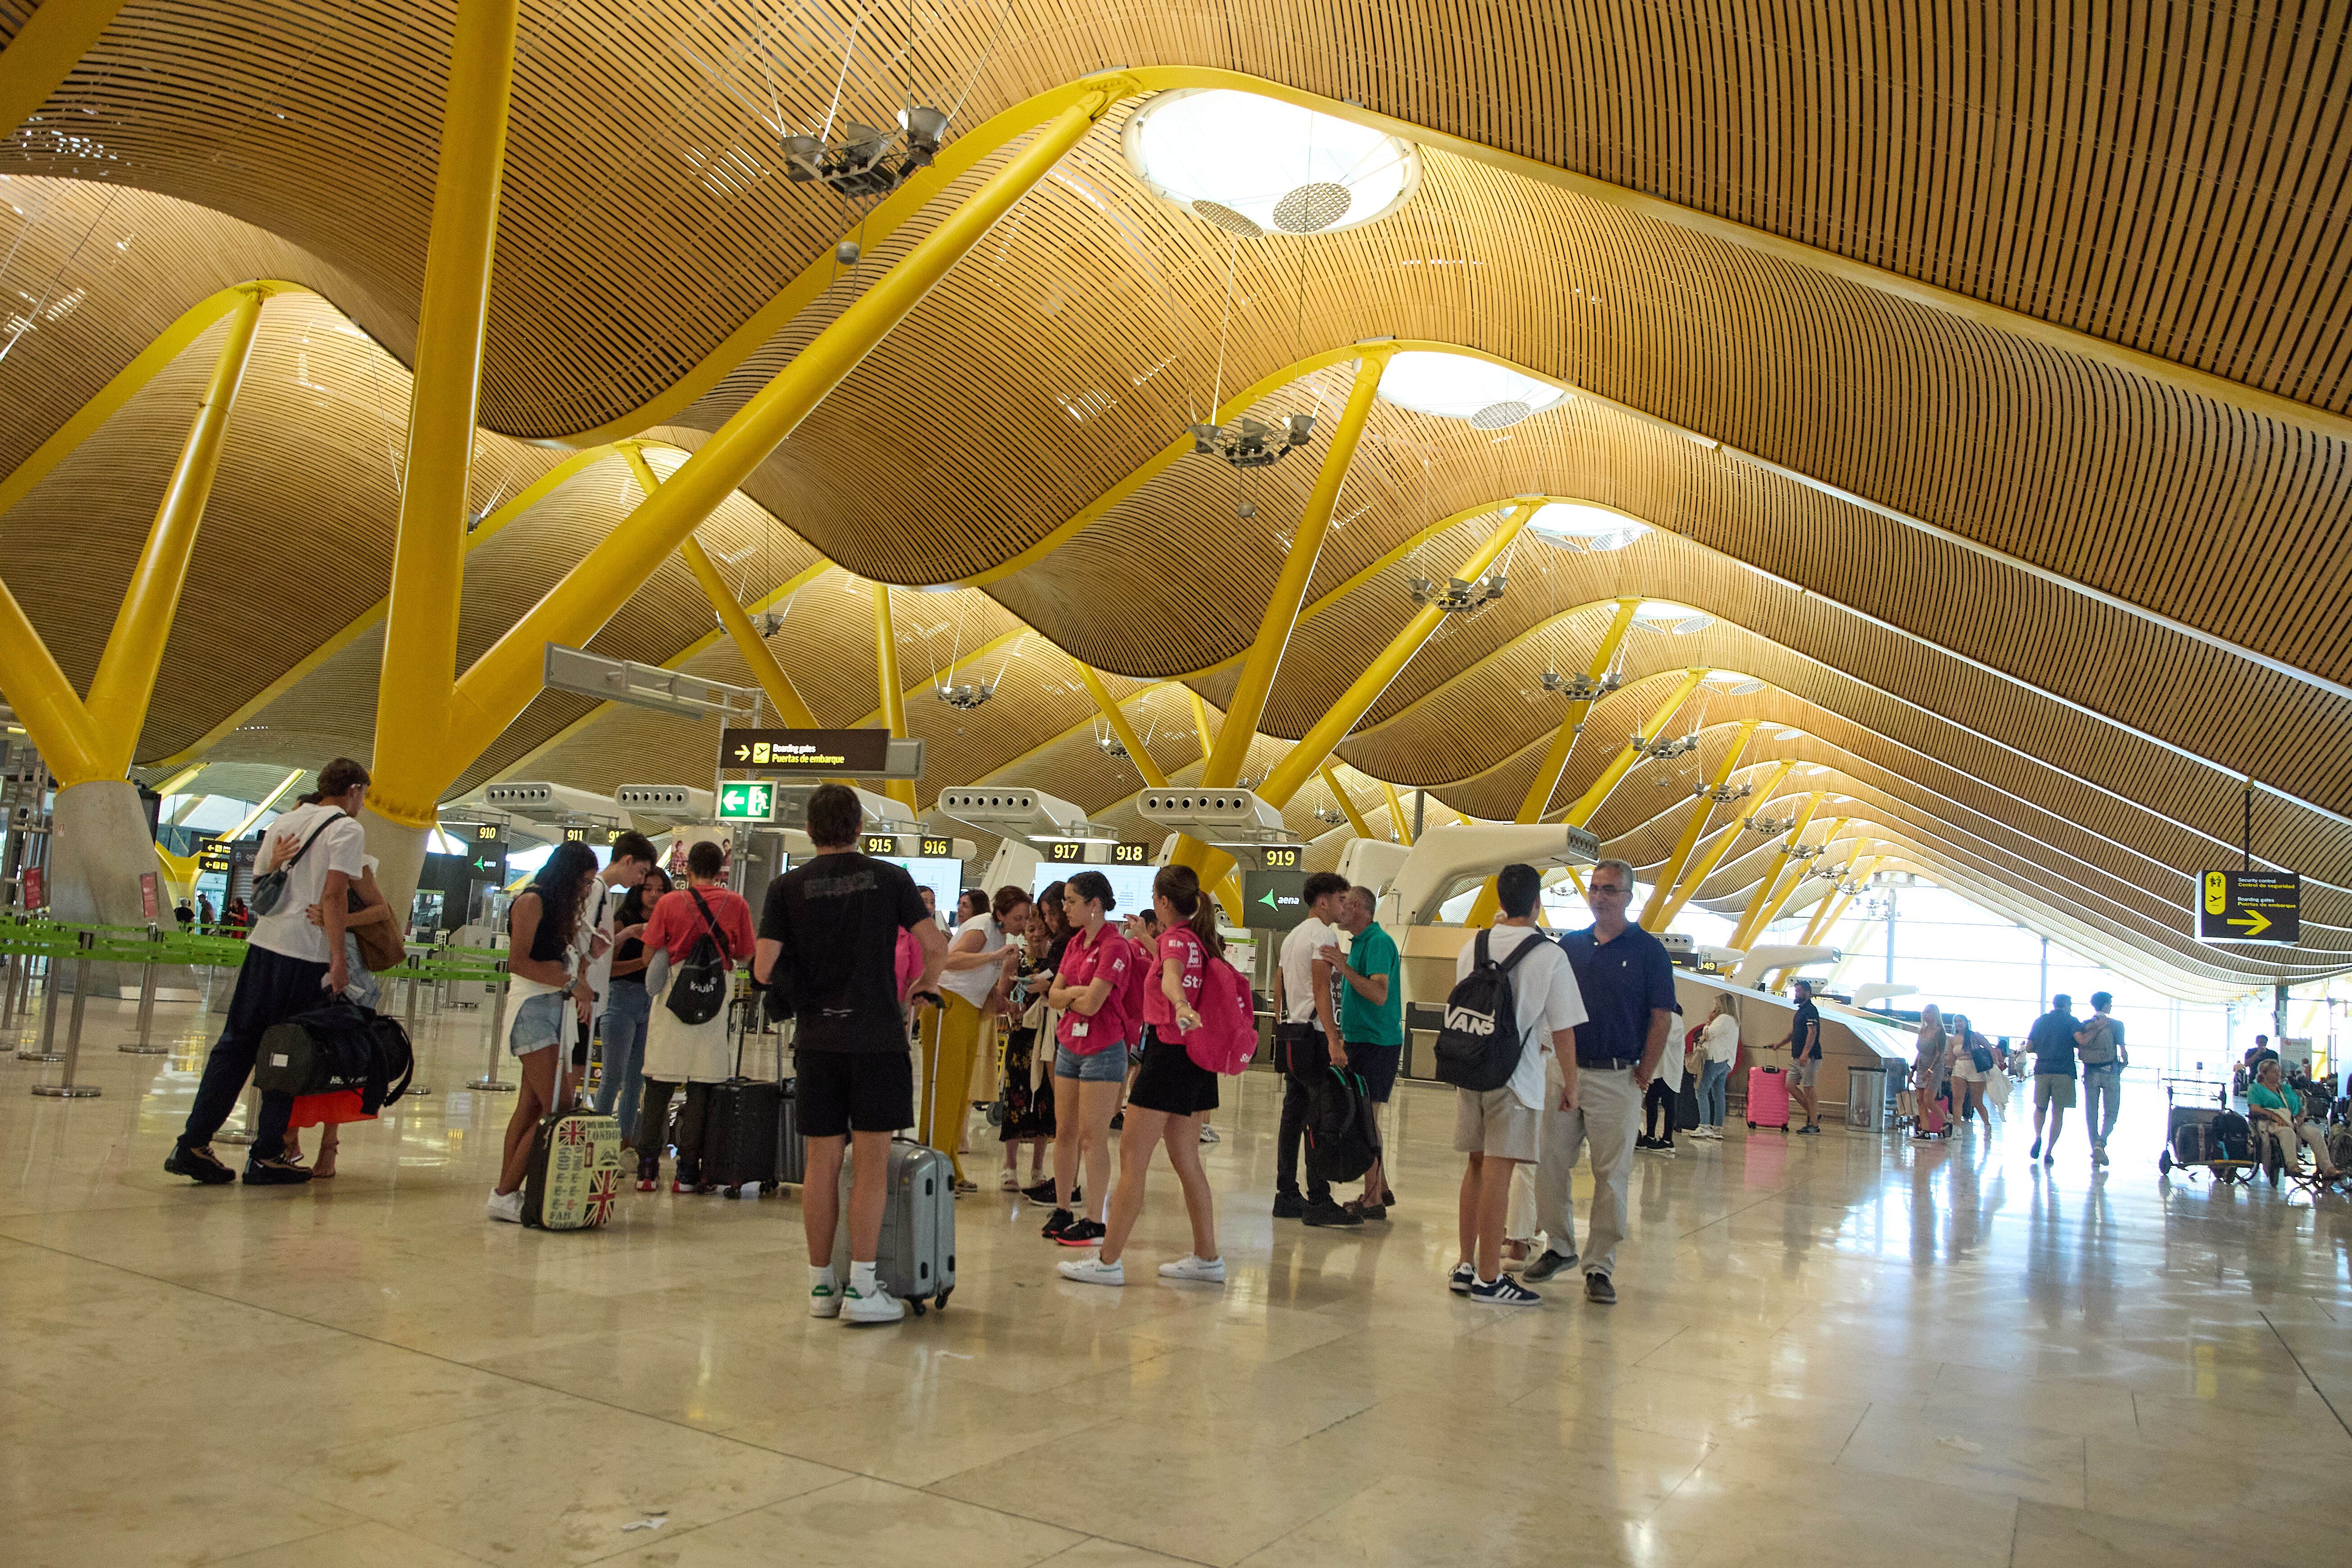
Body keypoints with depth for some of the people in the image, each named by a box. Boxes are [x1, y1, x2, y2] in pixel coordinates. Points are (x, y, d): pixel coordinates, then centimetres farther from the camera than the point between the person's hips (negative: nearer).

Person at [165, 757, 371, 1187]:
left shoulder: (284, 822, 15)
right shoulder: (347, 830, -5)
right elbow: (334, 895, -16)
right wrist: (338, 958, -17)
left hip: (265, 943, 6)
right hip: (308, 954, -6)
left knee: (236, 1044, 11)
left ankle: (192, 1144, 11)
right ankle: (265, 1157, 7)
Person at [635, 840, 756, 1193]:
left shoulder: (670, 903, -1)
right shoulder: (736, 904, -1)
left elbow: (649, 957, 2)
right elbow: (744, 955, 6)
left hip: (672, 998, 0)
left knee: (659, 1088, 8)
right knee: (701, 1090, 4)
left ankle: (647, 1168, 10)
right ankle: (687, 1172, 6)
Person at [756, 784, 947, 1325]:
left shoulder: (787, 887, 2)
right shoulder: (889, 878, 1)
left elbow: (764, 970, -4)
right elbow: (936, 945, -4)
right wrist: (923, 988, 15)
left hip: (816, 1039, 2)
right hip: (877, 1036, -2)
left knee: (822, 1164, 9)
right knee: (872, 1163, 2)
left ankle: (821, 1284, 17)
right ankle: (861, 1288, 2)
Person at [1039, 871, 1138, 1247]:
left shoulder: (1115, 947, -15)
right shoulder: (1075, 942, 12)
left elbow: (1091, 1004, -20)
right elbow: (1054, 995, 6)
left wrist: (1069, 997, -1)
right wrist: (1078, 992, -12)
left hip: (1102, 1050, -8)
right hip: (1070, 1045, 8)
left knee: (1092, 1138, -4)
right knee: (1064, 1132, 11)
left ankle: (1095, 1221, 3)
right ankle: (1063, 1210, 21)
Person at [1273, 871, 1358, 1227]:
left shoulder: (1293, 936, 19)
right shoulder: (1324, 934, -9)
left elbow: (1279, 990, 21)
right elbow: (1321, 990, -19)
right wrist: (1334, 1041, -24)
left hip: (1290, 1036, 10)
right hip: (1313, 1037, -10)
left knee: (1293, 1117, 10)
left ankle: (1287, 1196, 13)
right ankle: (1319, 1202, -9)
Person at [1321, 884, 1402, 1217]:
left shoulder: (1379, 942, -14)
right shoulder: (1359, 943, 16)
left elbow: (1380, 995, -26)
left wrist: (1345, 968, -32)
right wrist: (1345, 1037, 20)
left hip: (1376, 1043, -10)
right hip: (1360, 1040, 10)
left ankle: (1373, 1202, -4)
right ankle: (1381, 1190, 21)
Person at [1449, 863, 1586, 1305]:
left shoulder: (1472, 947, 6)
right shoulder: (1550, 957, -9)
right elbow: (1563, 1032, -7)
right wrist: (1570, 1084, 3)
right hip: (1517, 1076, -5)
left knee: (1476, 1166, 15)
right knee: (1499, 1171, -2)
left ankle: (1466, 1266, 22)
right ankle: (1489, 1279, 3)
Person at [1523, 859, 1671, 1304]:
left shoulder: (1649, 950, -1)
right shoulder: (1569, 945, 10)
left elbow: (1662, 1018, -2)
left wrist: (1644, 1075, -7)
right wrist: (1563, 1072, 6)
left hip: (1617, 1079, -4)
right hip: (1565, 1072, 4)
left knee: (1611, 1176, 0)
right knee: (1549, 1165, 5)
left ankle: (1600, 1267, 8)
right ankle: (1559, 1247, 22)